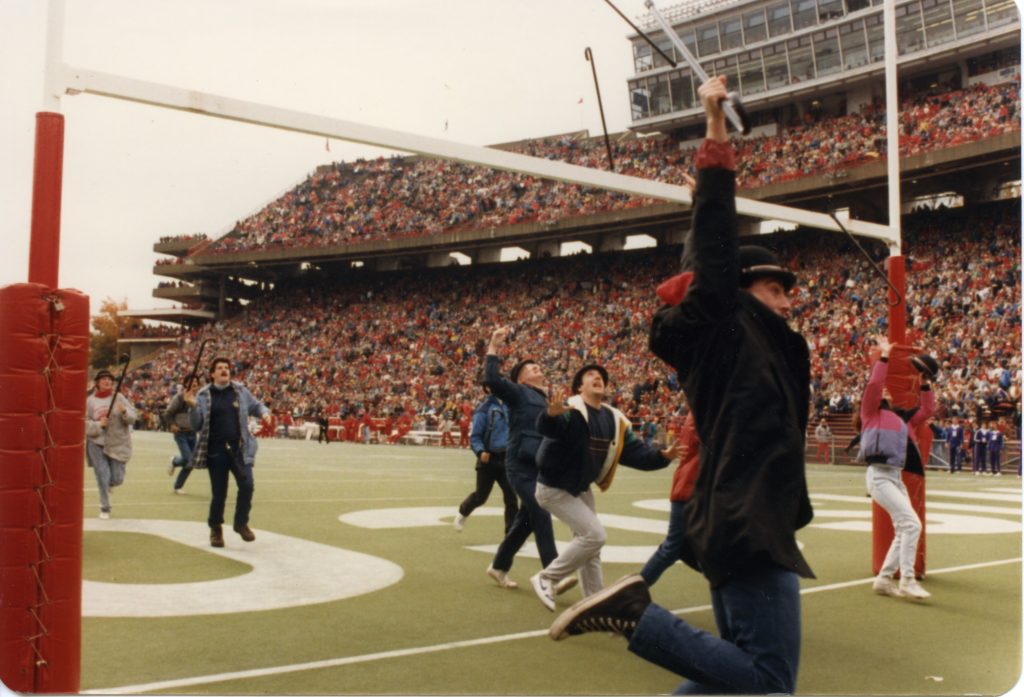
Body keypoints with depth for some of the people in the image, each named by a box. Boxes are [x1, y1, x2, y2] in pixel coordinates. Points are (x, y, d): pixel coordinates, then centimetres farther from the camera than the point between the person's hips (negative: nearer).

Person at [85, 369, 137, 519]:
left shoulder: (119, 398, 0)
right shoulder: (90, 401, 0)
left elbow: (133, 416, -5)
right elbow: (85, 423, -2)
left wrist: (125, 411, -26)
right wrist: (99, 425, -19)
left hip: (117, 443, 1)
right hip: (96, 443, -1)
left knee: (117, 479, 1)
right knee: (102, 476, -5)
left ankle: (107, 485, 39)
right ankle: (105, 508, 14)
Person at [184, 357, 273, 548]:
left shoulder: (240, 391, 6)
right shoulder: (203, 395, 1)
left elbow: (255, 405, 20)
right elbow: (197, 426, 2)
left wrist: (264, 412, -2)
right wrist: (193, 407, -15)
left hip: (239, 449, 1)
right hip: (216, 451, -1)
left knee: (246, 485, -11)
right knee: (219, 493, 4)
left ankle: (241, 523, 12)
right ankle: (215, 529, 27)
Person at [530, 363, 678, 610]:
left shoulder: (614, 419, 0)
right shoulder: (571, 411, -23)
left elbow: (634, 450, -3)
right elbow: (547, 429, -44)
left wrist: (660, 456, -21)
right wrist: (551, 415, -67)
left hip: (581, 489, 9)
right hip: (554, 488, -9)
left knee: (588, 542, 16)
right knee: (595, 535, -14)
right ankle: (546, 578, 0)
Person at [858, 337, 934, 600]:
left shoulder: (902, 419, 25)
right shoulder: (871, 413, 6)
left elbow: (928, 410, 32)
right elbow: (873, 385, -8)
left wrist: (925, 384, 25)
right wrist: (884, 357, -5)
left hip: (897, 477, 8)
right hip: (879, 475, -8)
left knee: (903, 530, 8)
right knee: (911, 523, -17)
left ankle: (884, 579, 18)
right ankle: (907, 581, -14)